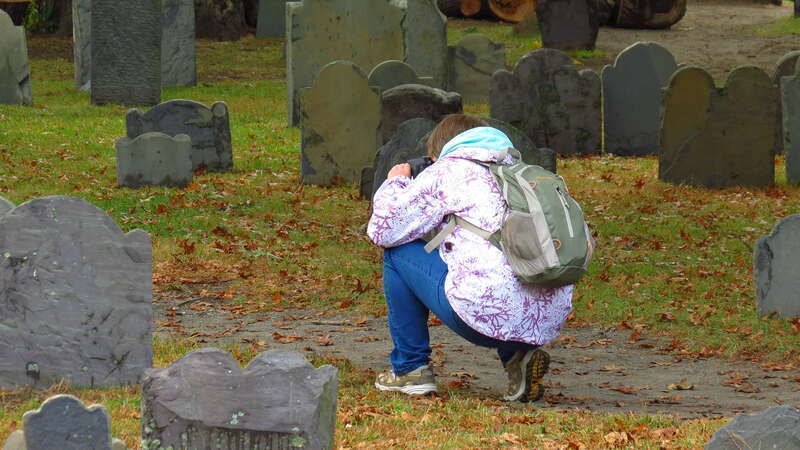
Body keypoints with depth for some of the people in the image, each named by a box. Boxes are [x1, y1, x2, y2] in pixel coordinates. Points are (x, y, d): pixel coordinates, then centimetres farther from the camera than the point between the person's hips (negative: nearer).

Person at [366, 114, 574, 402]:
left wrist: (395, 184, 29)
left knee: (398, 252, 16)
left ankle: (410, 368, 21)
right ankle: (517, 355, 15)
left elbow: (382, 230, 10)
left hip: (489, 314, -6)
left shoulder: (447, 170, 8)